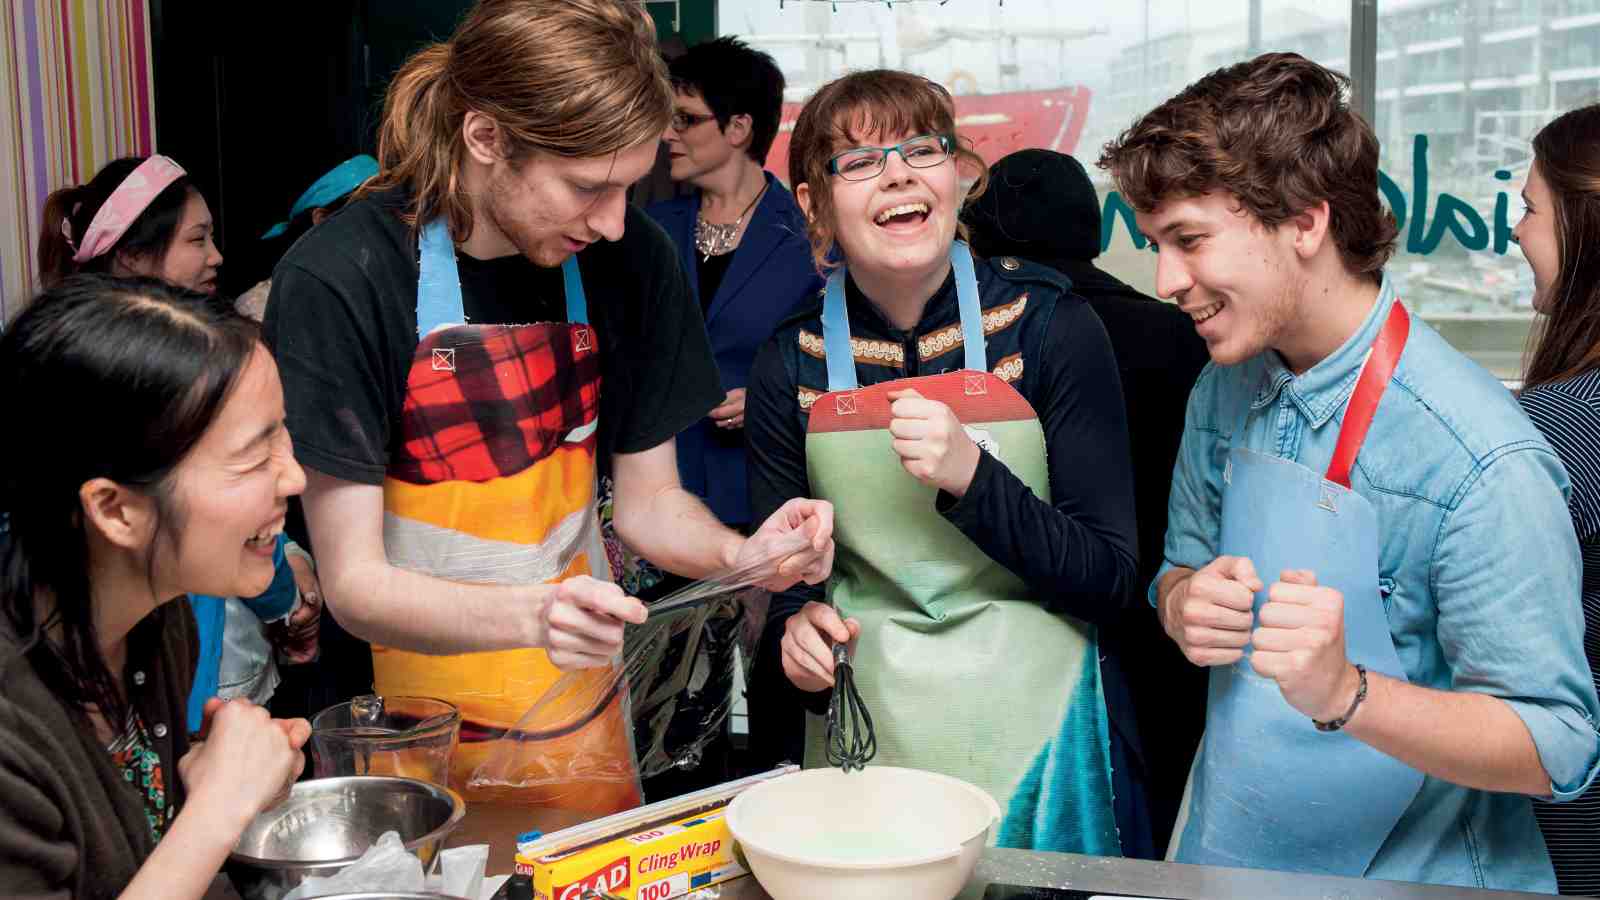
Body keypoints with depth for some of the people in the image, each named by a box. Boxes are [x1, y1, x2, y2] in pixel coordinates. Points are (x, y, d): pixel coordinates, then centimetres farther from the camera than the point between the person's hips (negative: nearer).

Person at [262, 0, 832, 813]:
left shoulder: (626, 260, -7)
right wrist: (532, 614, -36)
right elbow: (353, 582, -19)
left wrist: (740, 555, -17)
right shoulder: (334, 284, -19)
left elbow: (649, 501, 3)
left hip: (584, 717, 4)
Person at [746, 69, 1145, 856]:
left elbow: (1109, 580, -11)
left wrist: (972, 476, -24)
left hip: (1029, 726, -1)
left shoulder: (1048, 323, -10)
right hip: (861, 725, 2)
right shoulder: (791, 364, -4)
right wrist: (795, 628, -16)